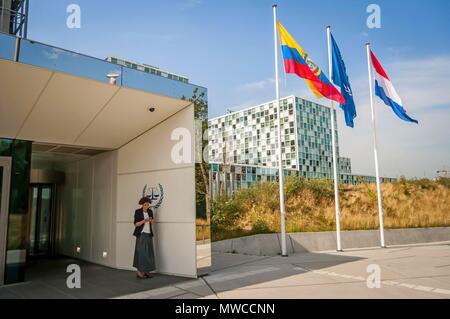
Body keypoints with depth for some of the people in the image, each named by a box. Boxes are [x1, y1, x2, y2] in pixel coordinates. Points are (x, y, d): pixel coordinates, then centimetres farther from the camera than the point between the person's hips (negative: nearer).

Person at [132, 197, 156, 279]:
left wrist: (151, 220, -6)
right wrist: (144, 221, -20)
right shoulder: (138, 212, -6)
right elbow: (136, 224, -7)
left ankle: (146, 271, 10)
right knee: (141, 252, -9)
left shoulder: (150, 211, 8)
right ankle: (139, 272, -4)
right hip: (141, 234, -5)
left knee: (149, 253, 4)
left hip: (149, 234, 5)